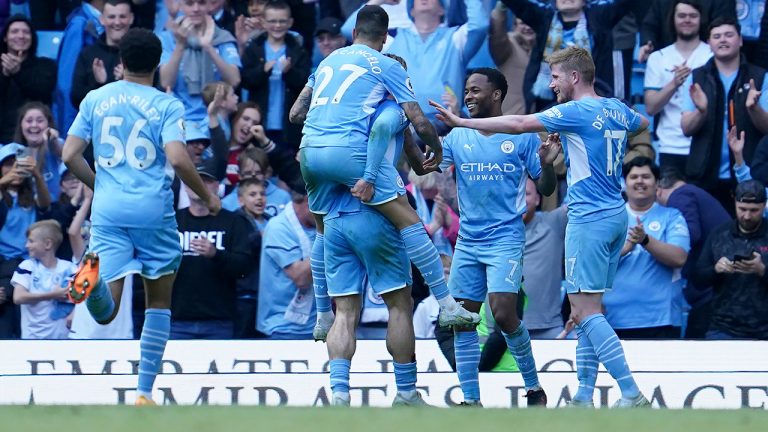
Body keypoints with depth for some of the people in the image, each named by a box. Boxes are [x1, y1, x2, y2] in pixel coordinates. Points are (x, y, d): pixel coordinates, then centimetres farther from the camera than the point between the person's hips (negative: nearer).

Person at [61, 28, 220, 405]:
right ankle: (145, 392, 12)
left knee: (106, 312, -7)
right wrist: (207, 197, 2)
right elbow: (177, 160, -14)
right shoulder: (166, 105, 0)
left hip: (107, 209, 2)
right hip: (153, 211, -2)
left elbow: (69, 156, 6)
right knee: (159, 302, 17)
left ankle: (94, 275, -42)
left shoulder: (95, 100, 9)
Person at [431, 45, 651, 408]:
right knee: (586, 309, 11)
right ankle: (584, 398, 8)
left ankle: (632, 394, -16)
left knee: (586, 310, -9)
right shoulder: (617, 110, 12)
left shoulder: (576, 112, -13)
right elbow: (643, 124, 35)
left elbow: (519, 124, -16)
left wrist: (461, 122, -11)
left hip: (590, 219, -9)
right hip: (616, 215, 9)